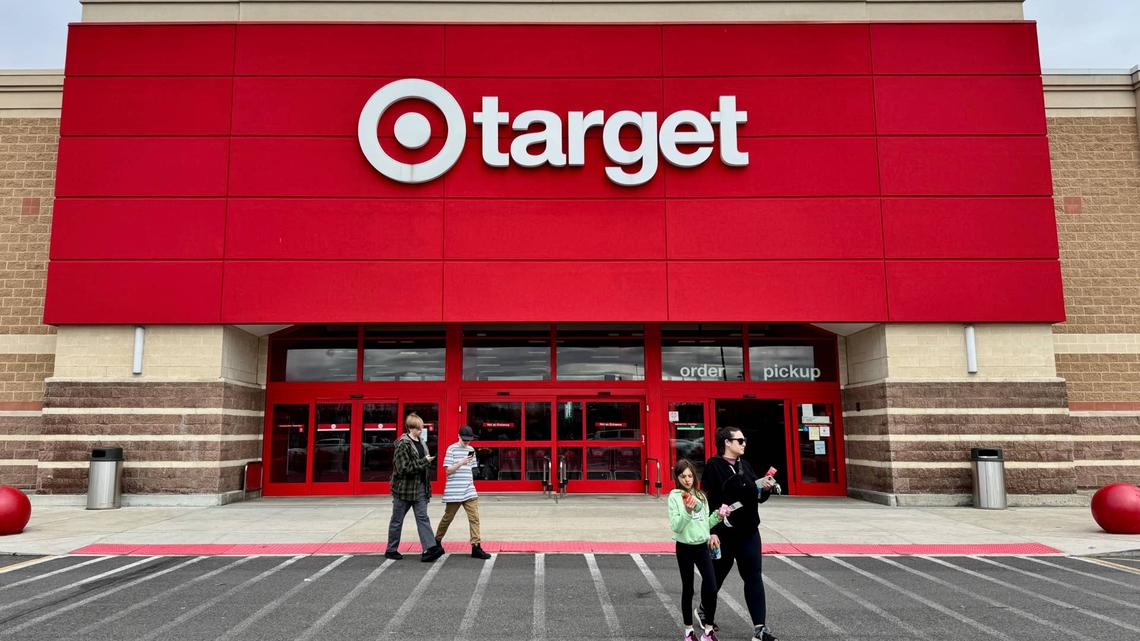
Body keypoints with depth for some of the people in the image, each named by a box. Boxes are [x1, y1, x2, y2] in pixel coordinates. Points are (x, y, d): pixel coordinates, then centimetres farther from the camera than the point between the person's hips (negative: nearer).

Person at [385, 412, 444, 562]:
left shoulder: (421, 443, 11)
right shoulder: (403, 444, -14)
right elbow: (404, 467, -22)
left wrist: (429, 462, 7)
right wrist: (424, 462, -19)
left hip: (420, 488, 7)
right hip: (404, 488, -7)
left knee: (423, 517, -2)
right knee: (397, 520, 7)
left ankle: (429, 548, -9)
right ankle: (391, 550, 20)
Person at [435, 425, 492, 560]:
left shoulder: (471, 450, 11)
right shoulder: (452, 449, -5)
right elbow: (448, 470, -9)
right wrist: (461, 463, -21)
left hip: (469, 492, 4)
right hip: (453, 492, -4)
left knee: (474, 518, -5)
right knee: (448, 518, 8)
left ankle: (476, 547, -4)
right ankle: (437, 541, 29)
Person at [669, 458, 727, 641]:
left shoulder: (701, 496, 7)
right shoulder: (674, 497, -8)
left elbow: (705, 523, 14)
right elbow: (675, 526, -14)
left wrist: (717, 517, -3)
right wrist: (687, 512, -28)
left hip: (702, 546, 4)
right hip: (685, 547, -4)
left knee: (712, 588, -4)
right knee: (688, 589, 6)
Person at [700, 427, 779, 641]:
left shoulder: (745, 466, 10)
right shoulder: (714, 466, -12)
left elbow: (757, 497, 19)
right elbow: (708, 501, -16)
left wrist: (766, 489, -3)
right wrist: (711, 532, -21)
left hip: (748, 531, 6)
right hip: (724, 533, -6)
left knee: (753, 577, 1)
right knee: (716, 575, 12)